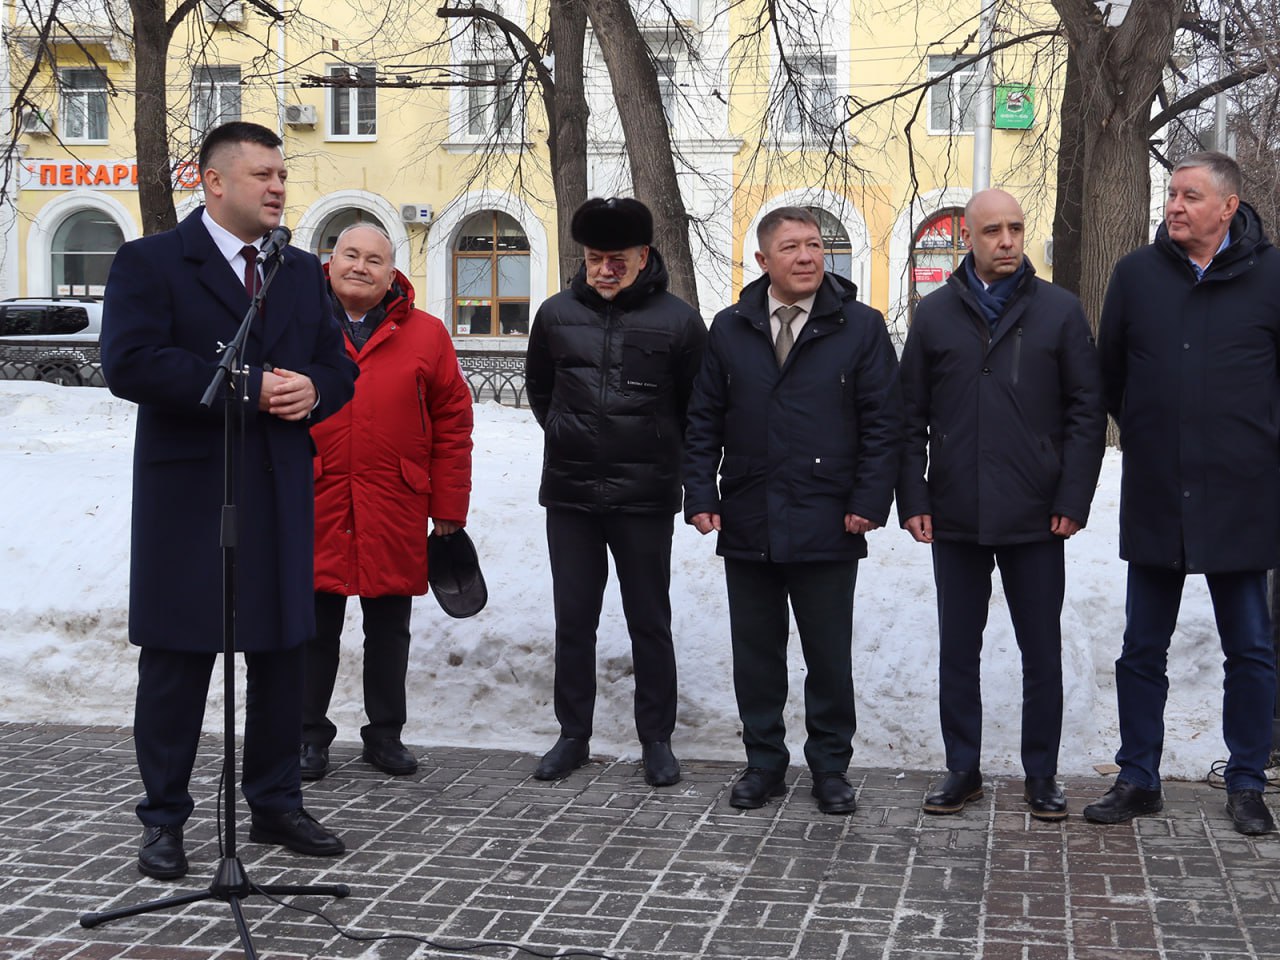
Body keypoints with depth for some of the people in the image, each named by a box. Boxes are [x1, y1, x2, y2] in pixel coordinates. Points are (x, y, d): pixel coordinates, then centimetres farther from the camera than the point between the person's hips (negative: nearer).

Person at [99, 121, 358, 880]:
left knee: (282, 653, 12)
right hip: (188, 493, -5)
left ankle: (276, 804, 25)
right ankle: (165, 820, 15)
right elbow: (130, 364, -18)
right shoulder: (150, 262, -4)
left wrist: (312, 390, -9)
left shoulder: (302, 272, 14)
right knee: (177, 660, 2)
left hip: (282, 495, 6)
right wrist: (250, 386, -19)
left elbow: (339, 368, 16)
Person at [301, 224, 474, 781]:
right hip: (313, 506, -1)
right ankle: (309, 734, 22)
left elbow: (453, 422, 3)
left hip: (395, 510, 1)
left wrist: (449, 507, 0)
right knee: (315, 627, 8)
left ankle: (385, 734, 25)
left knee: (389, 629, 12)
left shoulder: (425, 335, 3)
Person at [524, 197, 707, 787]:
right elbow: (539, 388, 18)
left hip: (645, 497, -2)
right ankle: (573, 736, 22)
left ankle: (657, 739, 19)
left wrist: (662, 458, 7)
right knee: (572, 621, 10)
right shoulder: (557, 314, 2)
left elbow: (698, 407, 4)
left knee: (650, 622, 7)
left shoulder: (678, 321, -7)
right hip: (569, 494, 3)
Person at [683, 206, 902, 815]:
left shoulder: (860, 327, 0)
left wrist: (869, 503, -9)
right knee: (756, 654, 11)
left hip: (827, 529, -2)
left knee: (829, 657, 7)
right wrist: (702, 497, 0)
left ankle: (830, 766, 22)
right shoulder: (731, 329, 7)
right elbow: (704, 421, 9)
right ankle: (764, 763, 24)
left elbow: (882, 423, -1)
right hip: (747, 527, 3)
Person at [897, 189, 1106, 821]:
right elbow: (910, 414, 6)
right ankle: (963, 769, 22)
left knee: (1041, 652, 7)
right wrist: (913, 499, -2)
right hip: (954, 516, 1)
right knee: (957, 651, 10)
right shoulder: (936, 313, 6)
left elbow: (1087, 409, 1)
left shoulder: (1059, 311, 2)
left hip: (1034, 516, -1)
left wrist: (1073, 499, -6)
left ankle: (1041, 774, 19)